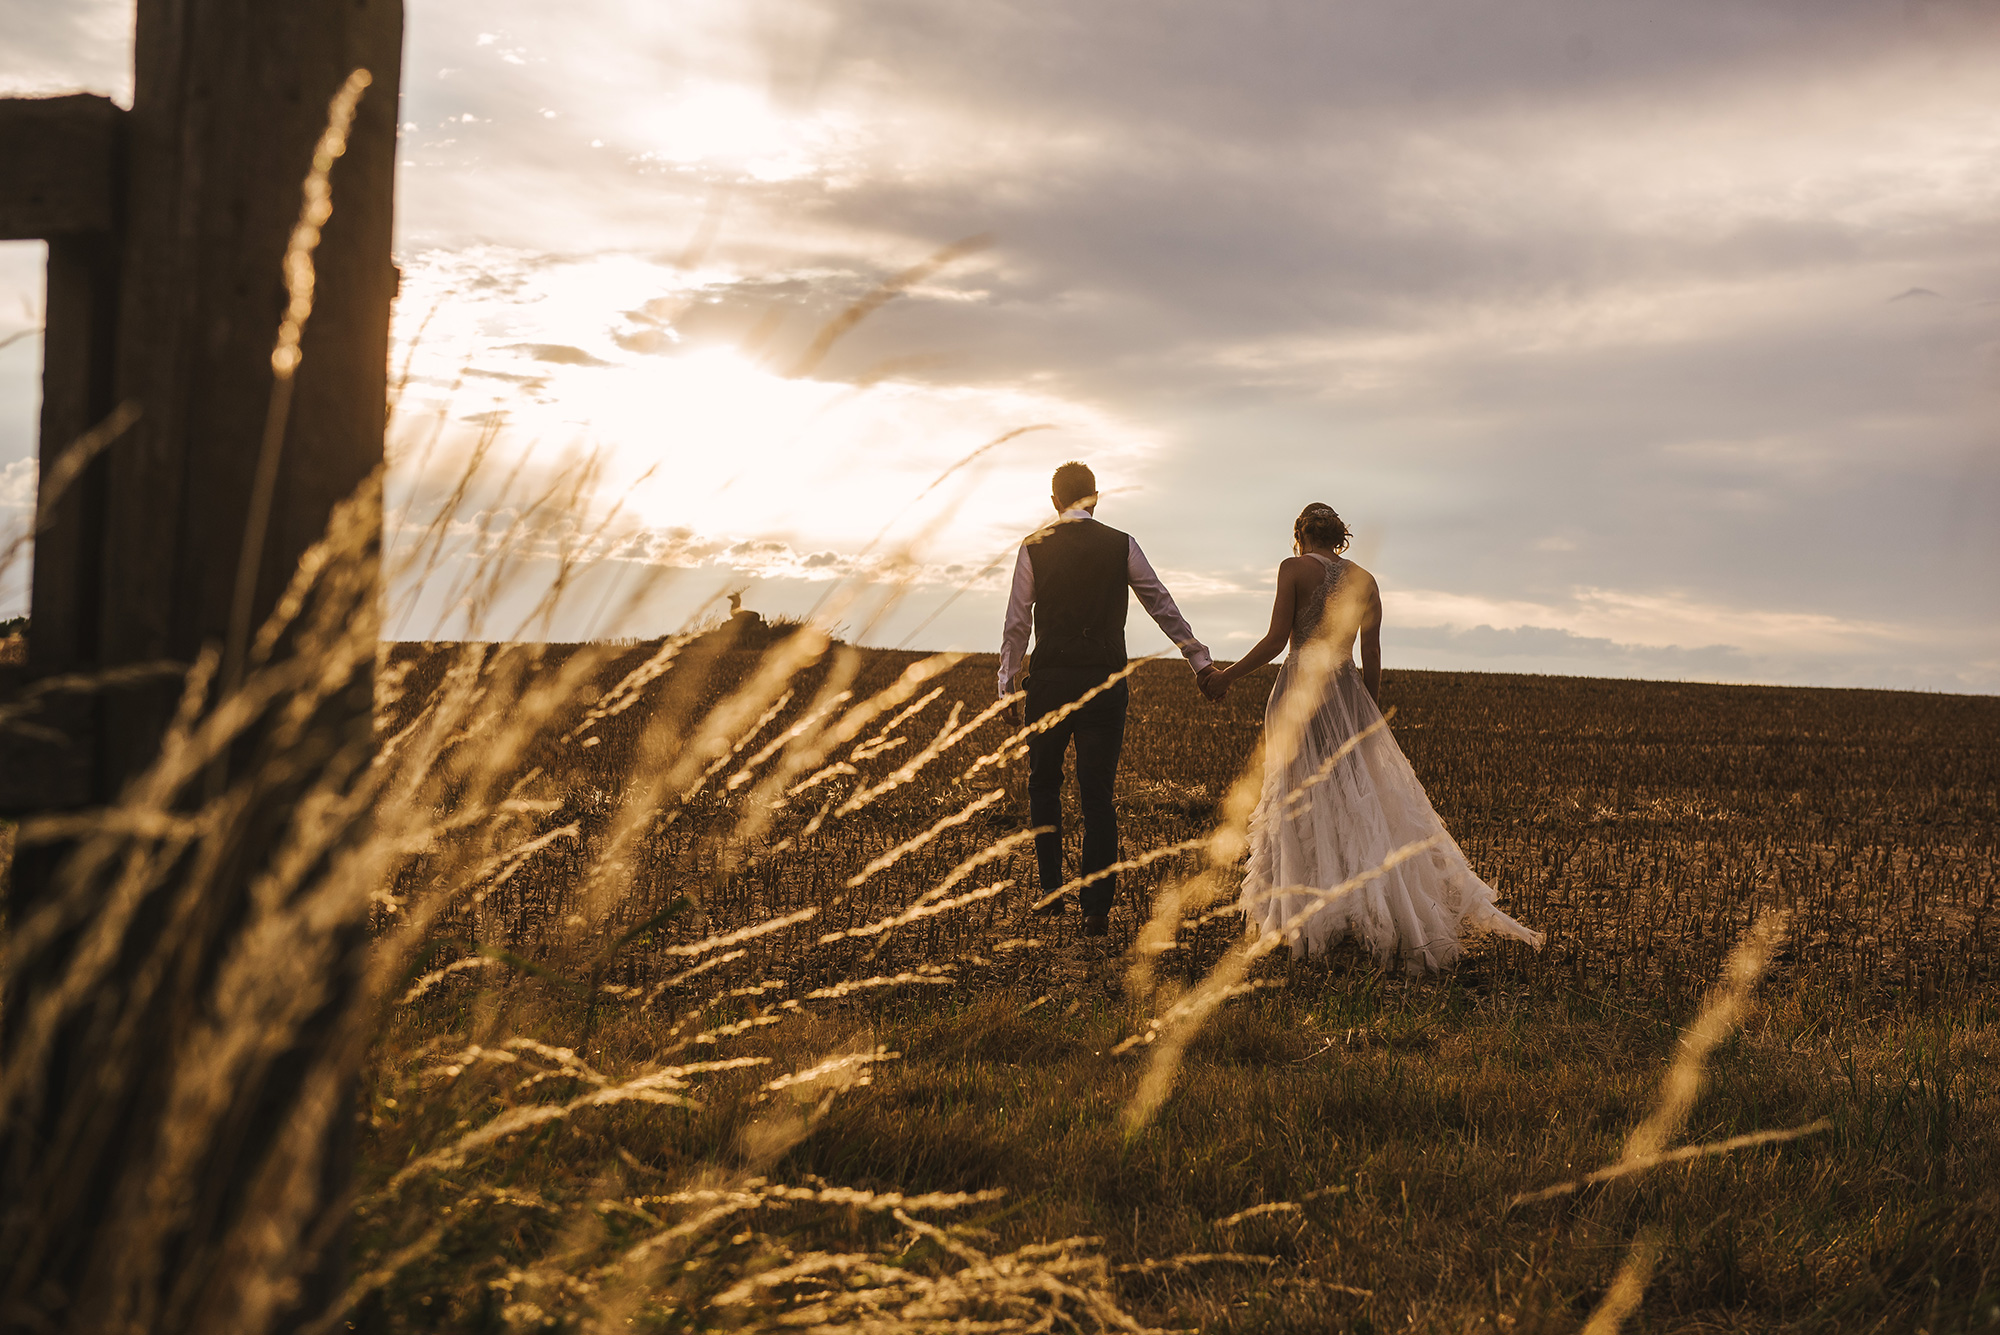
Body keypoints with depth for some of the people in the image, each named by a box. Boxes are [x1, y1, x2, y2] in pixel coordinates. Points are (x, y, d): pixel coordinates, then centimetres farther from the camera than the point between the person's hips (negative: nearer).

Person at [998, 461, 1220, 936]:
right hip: (1106, 680, 1)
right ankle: (1097, 909, 0)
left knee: (1044, 784, 18)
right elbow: (1162, 605, 8)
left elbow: (1016, 622, 3)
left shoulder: (1034, 547, 1)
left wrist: (1008, 681, 11)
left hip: (1050, 681, -1)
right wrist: (1199, 659, 15)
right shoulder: (1121, 545, 3)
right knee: (1098, 794, 3)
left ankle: (1052, 887, 11)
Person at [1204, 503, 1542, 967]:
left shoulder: (1295, 568, -2)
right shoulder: (1365, 581, 11)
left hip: (1300, 689, -4)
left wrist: (1226, 676, 1)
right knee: (1375, 799, 8)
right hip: (1347, 690, 4)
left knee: (1305, 805, 1)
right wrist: (1371, 713, 19)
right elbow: (1372, 657, 11)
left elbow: (1276, 640, -9)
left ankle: (1311, 919, 0)